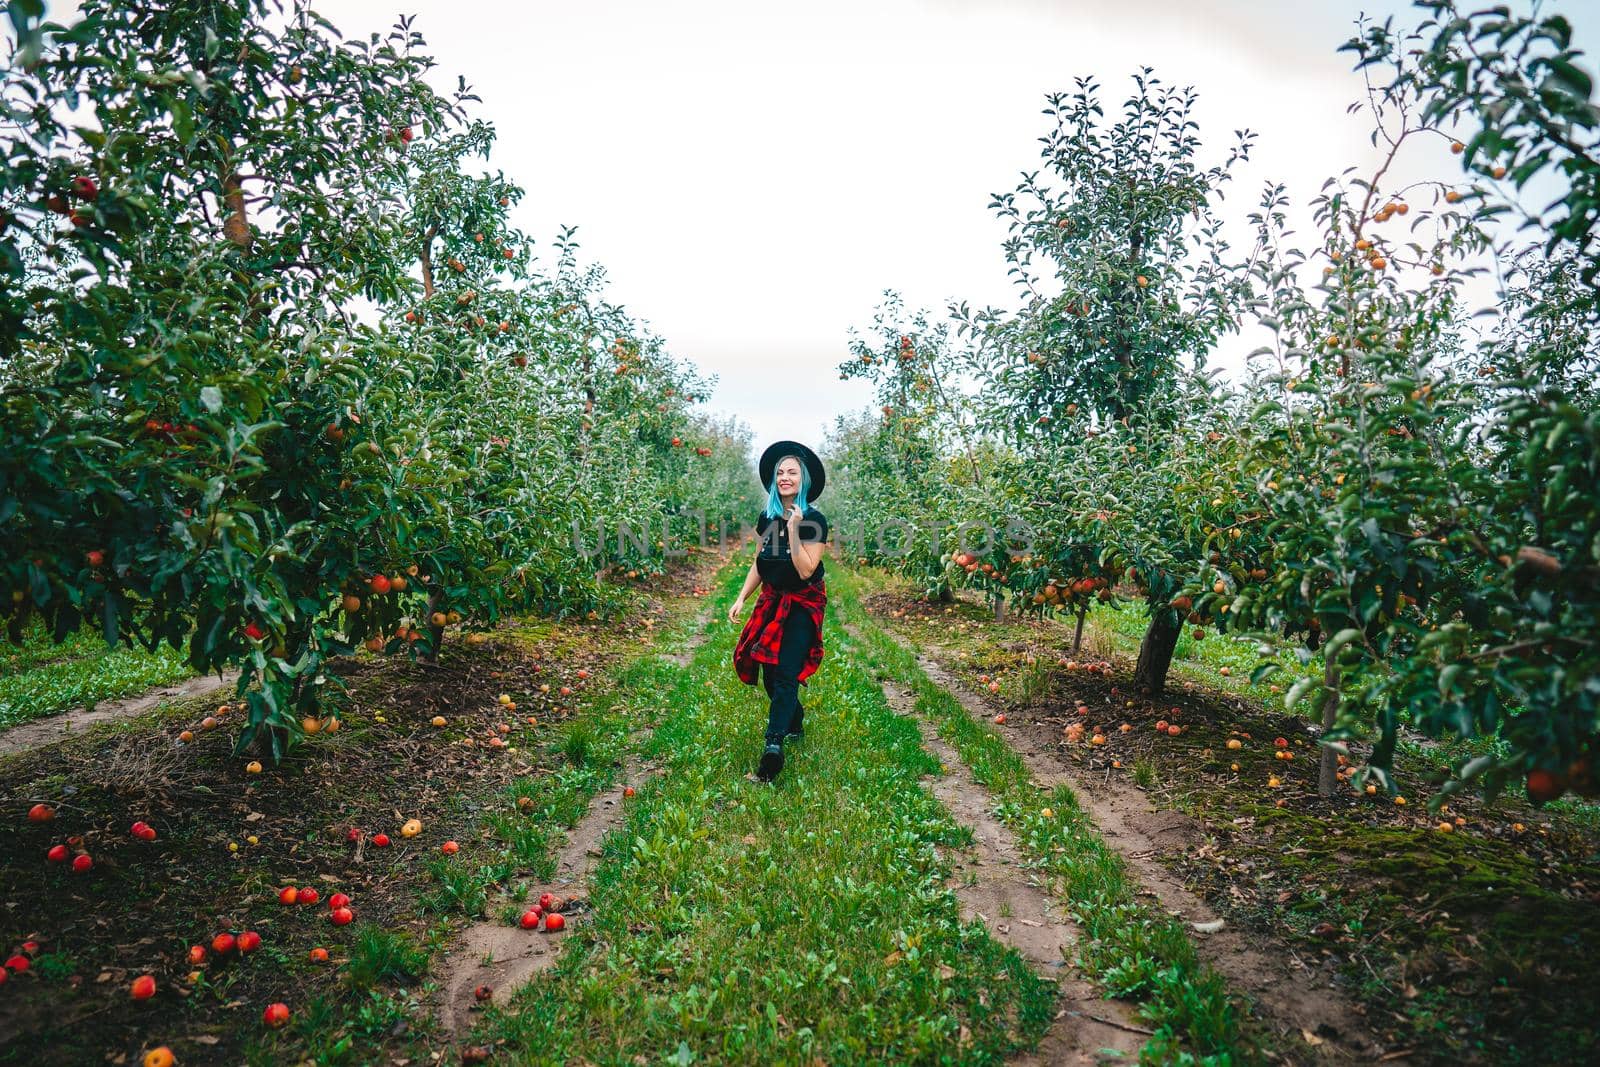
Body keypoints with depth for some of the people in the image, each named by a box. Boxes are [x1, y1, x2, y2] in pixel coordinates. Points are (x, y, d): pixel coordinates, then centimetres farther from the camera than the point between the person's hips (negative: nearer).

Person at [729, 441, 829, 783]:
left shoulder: (815, 520, -14)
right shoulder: (766, 518, 2)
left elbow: (806, 570, -22)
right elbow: (758, 564, 10)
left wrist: (793, 530, -28)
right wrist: (741, 598, 2)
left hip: (803, 605, -5)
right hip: (772, 600, 6)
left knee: (786, 671, -14)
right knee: (769, 670, 6)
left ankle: (774, 745, -17)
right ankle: (795, 724, 28)